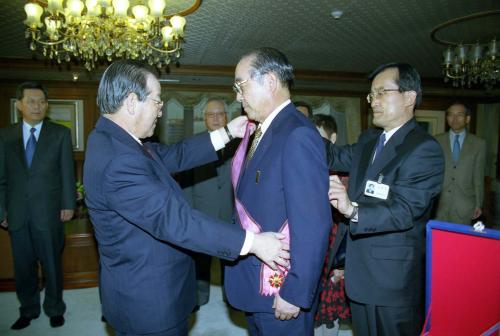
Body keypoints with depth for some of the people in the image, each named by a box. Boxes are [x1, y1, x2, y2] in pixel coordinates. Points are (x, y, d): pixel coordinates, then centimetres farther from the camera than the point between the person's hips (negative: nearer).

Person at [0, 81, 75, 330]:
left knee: (52, 264, 10)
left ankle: (55, 309, 28)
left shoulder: (60, 134, -1)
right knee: (23, 267, 14)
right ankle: (28, 310, 33)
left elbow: (67, 172, -2)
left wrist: (68, 205, -6)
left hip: (49, 212, -2)